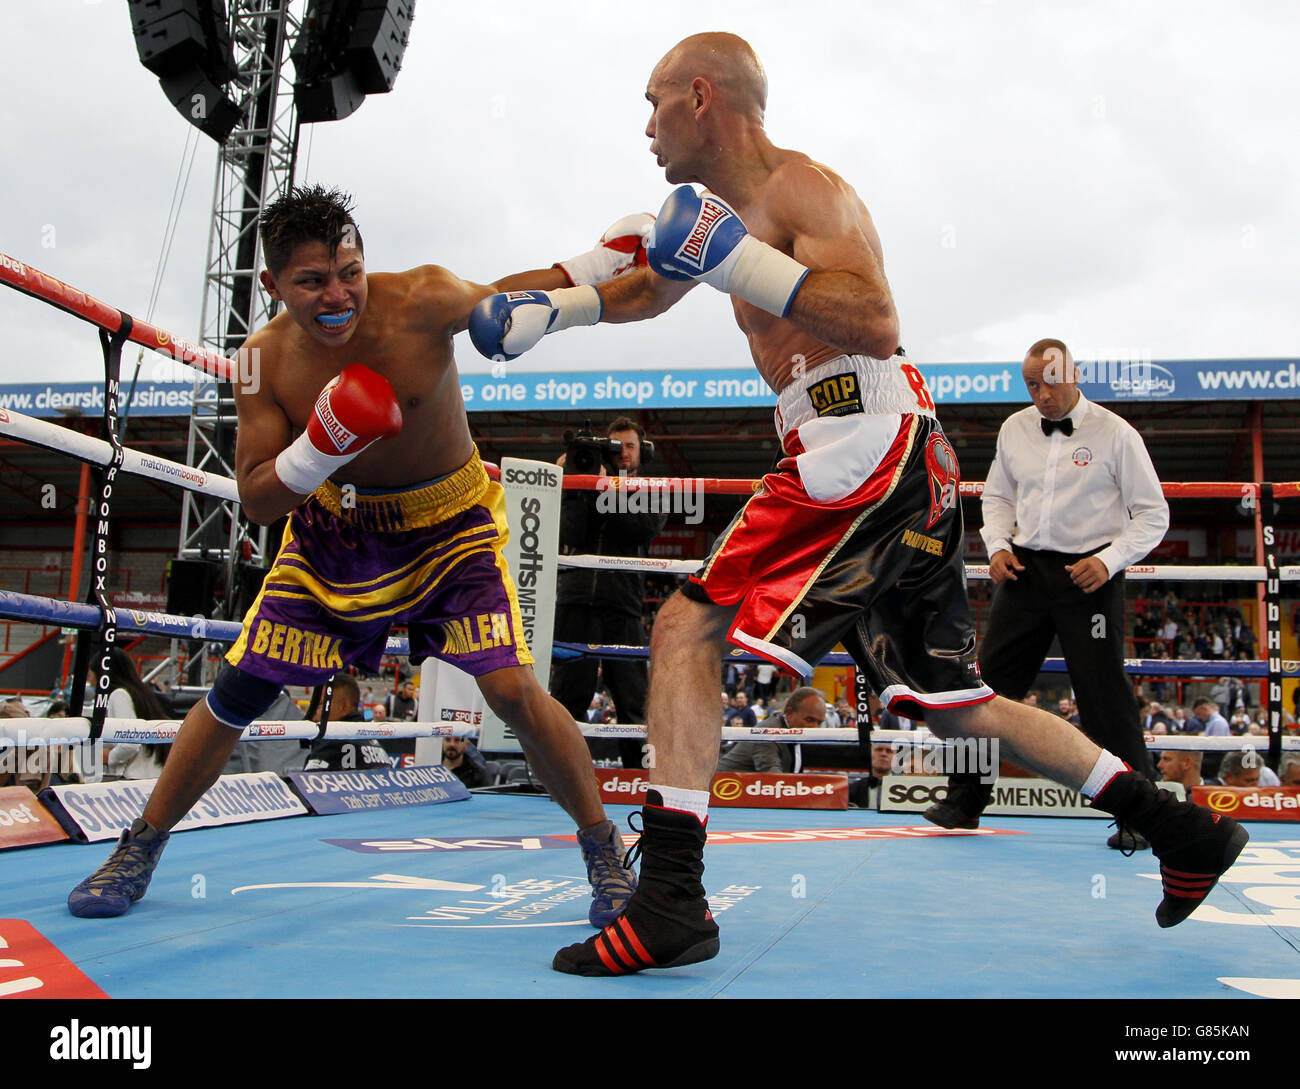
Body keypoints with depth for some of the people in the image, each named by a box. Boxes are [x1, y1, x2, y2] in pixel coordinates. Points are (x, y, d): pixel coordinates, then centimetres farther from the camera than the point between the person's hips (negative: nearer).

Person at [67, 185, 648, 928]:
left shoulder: (423, 302, -24)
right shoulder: (265, 361, -15)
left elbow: (504, 302, -4)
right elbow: (257, 502, -13)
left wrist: (608, 256, -16)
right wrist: (319, 450, -33)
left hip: (447, 525, -2)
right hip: (333, 531, 3)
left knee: (514, 690, -19)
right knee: (236, 695, 5)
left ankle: (605, 848, 2)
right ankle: (140, 849, 27)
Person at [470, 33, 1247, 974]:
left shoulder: (802, 186, -7)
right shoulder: (732, 204, 22)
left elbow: (877, 325, -21)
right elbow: (655, 287, 38)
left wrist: (739, 261, -23)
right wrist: (549, 309, 32)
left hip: (867, 450, -10)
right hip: (902, 471, 10)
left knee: (687, 629, -14)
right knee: (952, 704, 15)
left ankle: (669, 902, -15)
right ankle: (1183, 831, 23)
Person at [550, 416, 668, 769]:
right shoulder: (586, 488, 17)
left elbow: (648, 526, -6)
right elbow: (571, 534, 1)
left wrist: (606, 490, -6)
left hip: (623, 605, 0)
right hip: (576, 598, 0)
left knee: (633, 698, -2)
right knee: (568, 692, -3)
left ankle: (638, 772, 3)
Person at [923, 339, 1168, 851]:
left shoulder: (1115, 433, -5)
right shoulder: (1014, 429, 8)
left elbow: (1153, 513, -2)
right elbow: (997, 496, 20)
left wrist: (1109, 560, -15)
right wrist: (998, 546, 2)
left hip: (1089, 574, -4)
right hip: (1026, 569, 4)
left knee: (1105, 694, -4)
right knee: (988, 680, 2)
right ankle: (965, 799, 13)